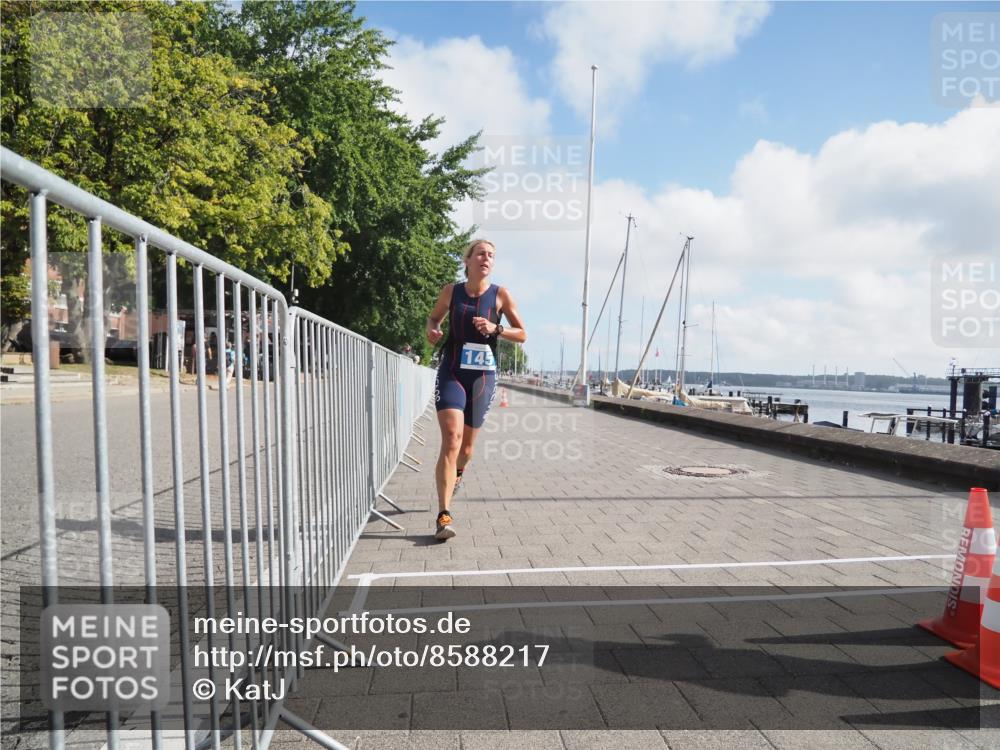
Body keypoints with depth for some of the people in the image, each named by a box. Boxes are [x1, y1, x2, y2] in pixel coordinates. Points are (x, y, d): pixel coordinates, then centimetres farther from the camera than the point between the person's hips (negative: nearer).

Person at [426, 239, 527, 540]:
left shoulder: (500, 295, 0)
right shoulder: (451, 291, 2)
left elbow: (522, 334, 3)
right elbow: (433, 317, 18)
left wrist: (495, 329, -15)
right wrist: (432, 330, -5)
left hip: (483, 375, 1)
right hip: (452, 371, -1)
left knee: (466, 446, 12)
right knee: (451, 439, -19)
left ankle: (454, 477, 49)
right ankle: (444, 516, -19)